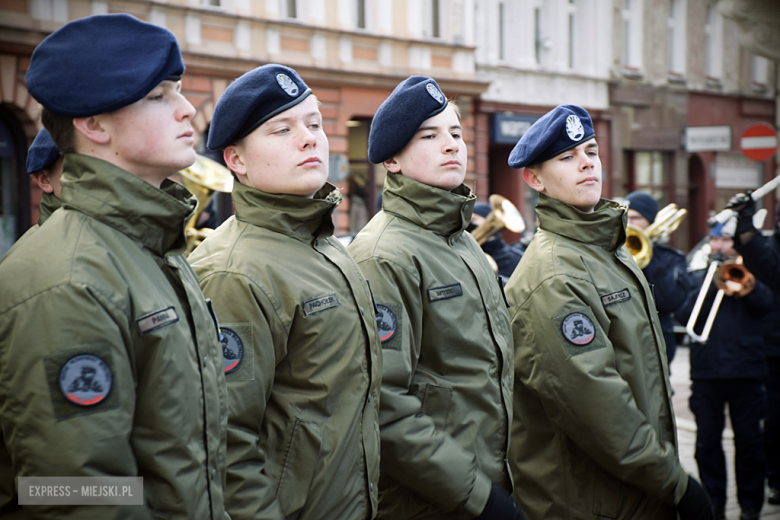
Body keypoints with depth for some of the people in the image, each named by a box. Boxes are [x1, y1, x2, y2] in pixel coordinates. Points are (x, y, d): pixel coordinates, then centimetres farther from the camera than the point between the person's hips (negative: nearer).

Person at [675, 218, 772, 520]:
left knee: (748, 439, 2)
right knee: (707, 441, 3)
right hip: (706, 369, 1)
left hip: (745, 368, -1)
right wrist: (712, 284, -11)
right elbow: (684, 314, -3)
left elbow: (766, 303, -7)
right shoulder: (697, 278, 14)